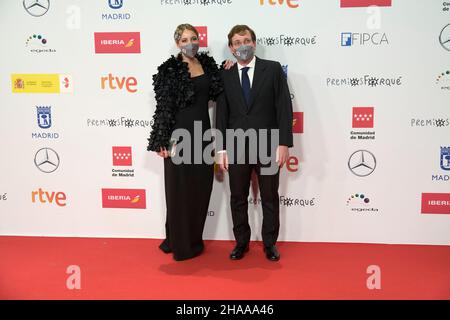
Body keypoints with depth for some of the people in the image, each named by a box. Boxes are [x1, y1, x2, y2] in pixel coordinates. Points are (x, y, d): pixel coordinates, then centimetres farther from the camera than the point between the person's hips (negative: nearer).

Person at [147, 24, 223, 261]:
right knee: (179, 189, 3)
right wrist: (163, 141, -13)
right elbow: (164, 107, -10)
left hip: (203, 131, 6)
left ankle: (194, 240, 27)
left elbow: (216, 92, 15)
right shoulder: (169, 69, -7)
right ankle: (180, 244, 16)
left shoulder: (208, 63, 9)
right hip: (180, 133, -6)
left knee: (201, 188, 11)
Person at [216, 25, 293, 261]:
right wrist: (221, 148, -1)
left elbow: (284, 107, -4)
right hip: (236, 147, 2)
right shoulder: (225, 76, 6)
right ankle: (241, 242, 28)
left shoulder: (273, 69, 0)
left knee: (270, 198, 9)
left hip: (267, 146, -2)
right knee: (238, 198, 11)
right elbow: (222, 114, 5)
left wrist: (284, 143, -11)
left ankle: (270, 243, 26)